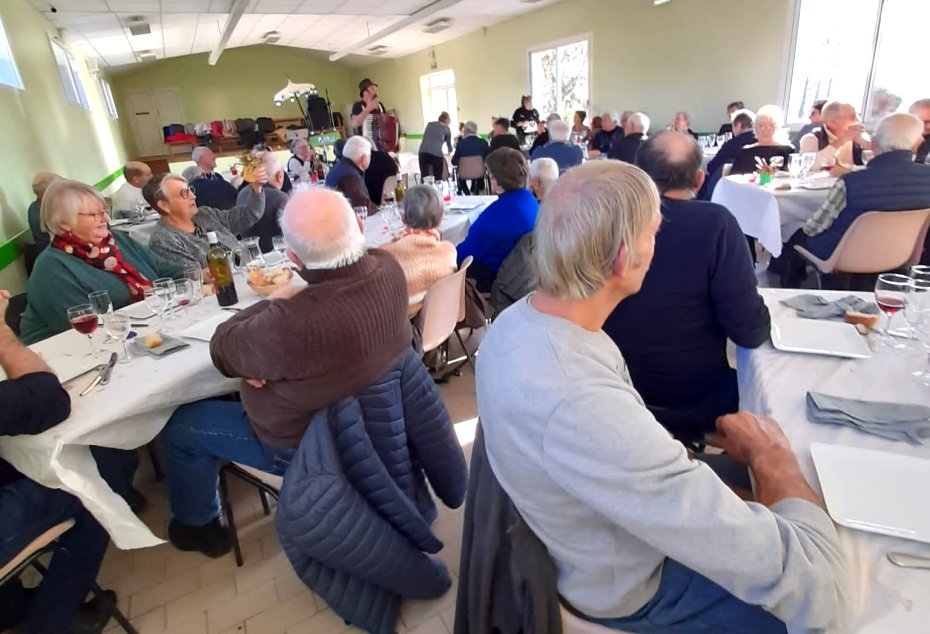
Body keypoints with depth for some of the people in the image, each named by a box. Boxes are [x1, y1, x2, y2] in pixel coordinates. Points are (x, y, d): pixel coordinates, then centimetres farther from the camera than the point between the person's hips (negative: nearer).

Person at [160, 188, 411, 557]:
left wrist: (273, 303, -9)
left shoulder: (291, 323, -43)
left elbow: (223, 351, -21)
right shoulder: (388, 269, -21)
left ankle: (197, 527, 40)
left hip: (304, 443, -7)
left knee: (180, 427, 14)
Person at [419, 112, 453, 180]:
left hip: (423, 152, 3)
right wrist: (450, 150, 53)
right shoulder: (446, 128, 16)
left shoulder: (429, 124, 25)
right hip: (436, 154, -3)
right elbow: (449, 143, 30)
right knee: (438, 179, 3)